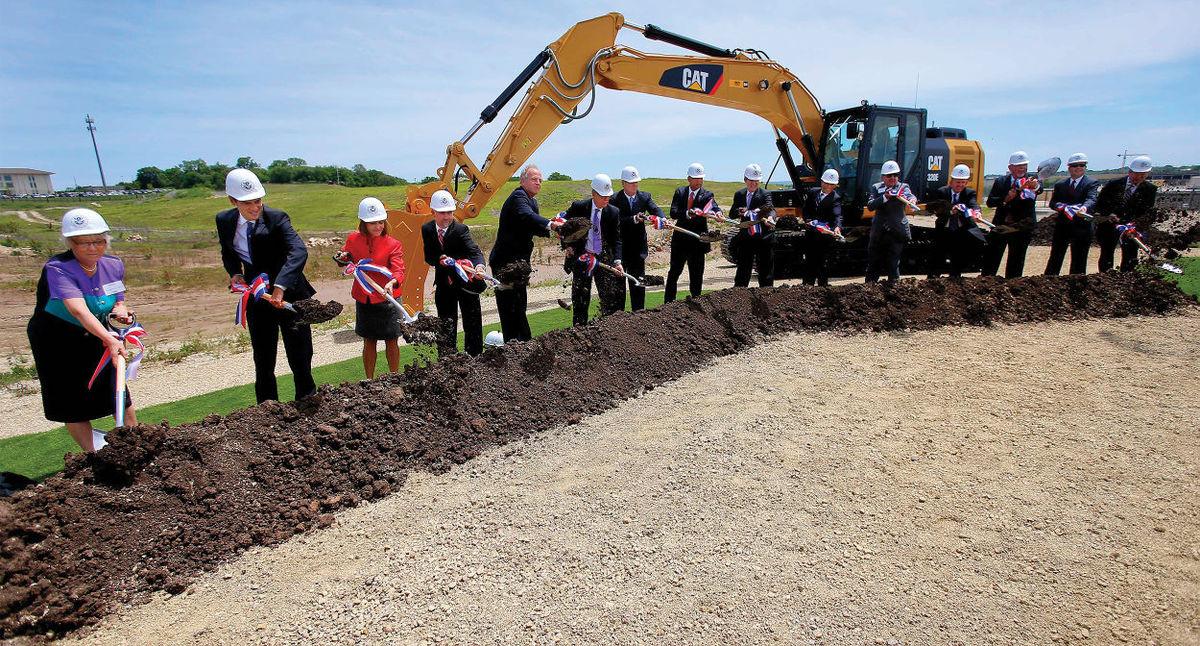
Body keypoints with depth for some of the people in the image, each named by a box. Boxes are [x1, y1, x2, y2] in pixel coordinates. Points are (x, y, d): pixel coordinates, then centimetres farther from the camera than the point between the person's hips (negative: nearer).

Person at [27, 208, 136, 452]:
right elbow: (79, 311, -40)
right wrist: (109, 339, -53)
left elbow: (119, 302, 6)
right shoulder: (58, 269, -25)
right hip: (57, 342, -4)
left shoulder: (114, 265, -7)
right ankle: (95, 455, 16)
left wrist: (120, 311, -20)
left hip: (96, 337, 5)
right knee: (73, 404, 4)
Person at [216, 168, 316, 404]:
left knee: (300, 358, 1)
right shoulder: (224, 221, -1)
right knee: (263, 360, 12)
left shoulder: (276, 218, -17)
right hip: (256, 299, 5)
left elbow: (298, 251, -33)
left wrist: (279, 288, -45)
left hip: (288, 296, -4)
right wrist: (235, 273, -4)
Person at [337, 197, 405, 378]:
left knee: (391, 341, 5)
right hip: (364, 299, 3)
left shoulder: (393, 244, -10)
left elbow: (399, 270, -22)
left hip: (386, 299, -3)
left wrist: (392, 282, -42)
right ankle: (369, 381, 26)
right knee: (369, 342, 14)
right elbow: (346, 258, 20)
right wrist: (343, 258, -3)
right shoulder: (353, 239, 0)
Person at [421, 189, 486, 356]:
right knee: (446, 328, 8)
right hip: (444, 284, 3)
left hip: (466, 281, -3)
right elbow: (428, 257, 0)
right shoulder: (427, 229, -4)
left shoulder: (460, 229, -17)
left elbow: (474, 251, -31)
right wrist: (440, 260, -23)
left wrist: (479, 266, -52)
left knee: (472, 326, 5)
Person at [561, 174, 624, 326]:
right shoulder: (578, 207, -7)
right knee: (580, 297, 4)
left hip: (604, 258, 1)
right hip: (581, 257, -1)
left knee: (609, 296, 0)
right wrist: (567, 246, -4)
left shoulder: (613, 212, -3)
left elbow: (617, 239, -4)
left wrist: (617, 261, -17)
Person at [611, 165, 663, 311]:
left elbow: (655, 210, -12)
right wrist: (634, 219, -29)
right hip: (619, 248, -2)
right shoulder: (615, 200, -7)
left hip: (638, 247, 2)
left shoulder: (644, 196, 4)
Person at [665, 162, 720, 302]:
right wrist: (687, 213, -27)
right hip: (680, 239, 2)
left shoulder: (707, 195, 1)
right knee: (673, 273, 11)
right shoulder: (680, 192, 5)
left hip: (697, 241, -2)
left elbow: (715, 207, -18)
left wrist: (717, 213, -42)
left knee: (696, 275, 4)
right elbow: (673, 213, -8)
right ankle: (668, 304, 22)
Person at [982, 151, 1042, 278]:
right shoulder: (1000, 182, 6)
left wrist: (1035, 186, -44)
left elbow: (1039, 189, -21)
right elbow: (990, 201, -2)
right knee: (991, 258, 2)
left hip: (1022, 228, -1)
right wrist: (1005, 199, -19)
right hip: (1000, 226, 1)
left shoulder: (1033, 179, 1)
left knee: (1016, 262, 5)